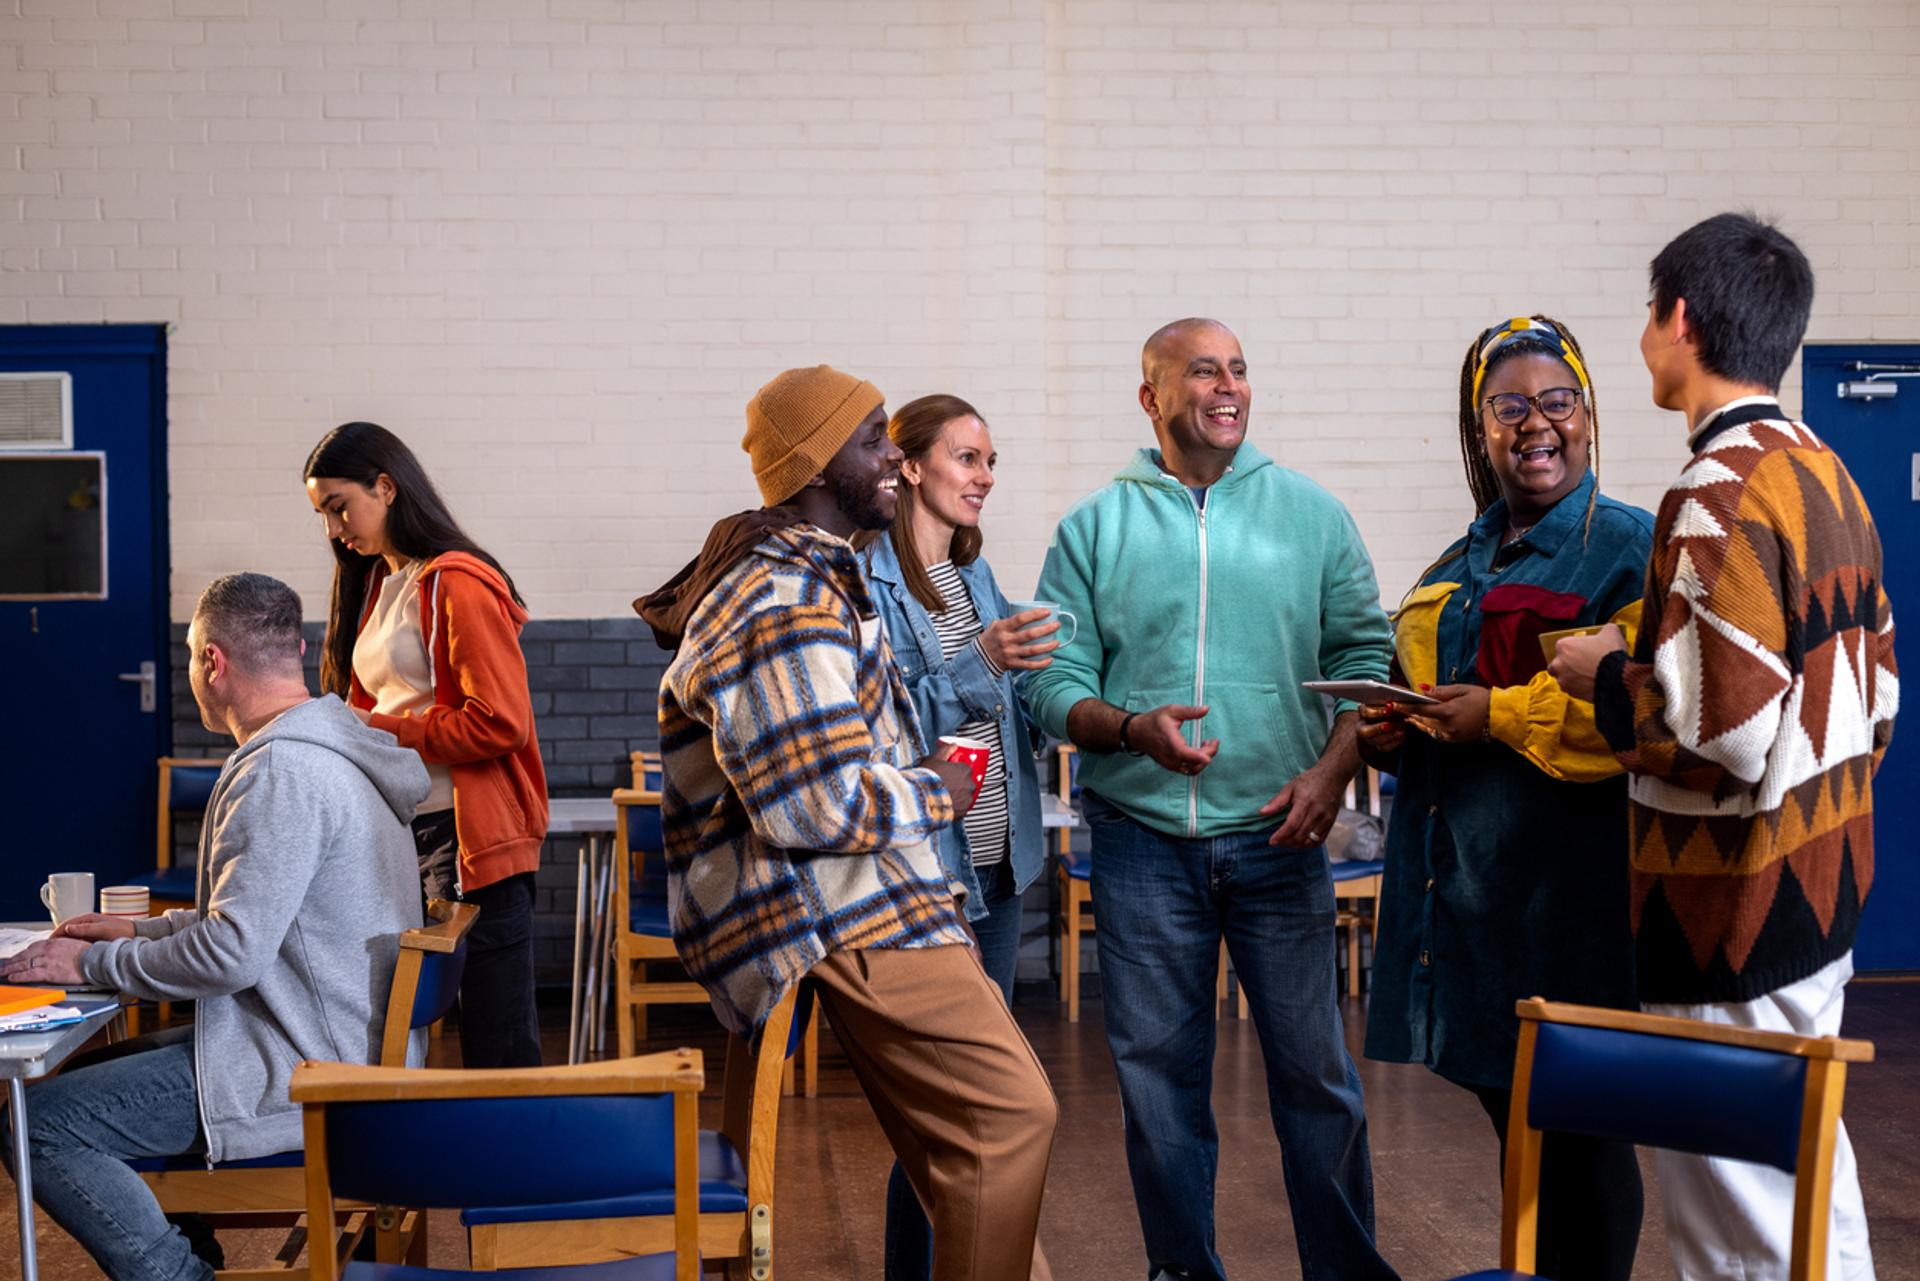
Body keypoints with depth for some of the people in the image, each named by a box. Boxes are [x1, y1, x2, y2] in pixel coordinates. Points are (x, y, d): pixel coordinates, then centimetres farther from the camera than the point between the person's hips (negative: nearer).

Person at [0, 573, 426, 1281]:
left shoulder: (281, 772, -21)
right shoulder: (333, 749, 12)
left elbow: (231, 955, -24)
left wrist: (93, 963, -11)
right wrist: (143, 930, 17)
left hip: (302, 1074, -11)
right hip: (344, 1045, 11)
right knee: (93, 1072, 22)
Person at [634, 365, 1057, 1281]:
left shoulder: (808, 574, 16)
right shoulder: (786, 610, -20)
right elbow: (822, 805, -26)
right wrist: (934, 795, -9)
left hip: (857, 903, 11)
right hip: (846, 916, -11)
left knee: (977, 1123, 12)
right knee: (1010, 1110, -12)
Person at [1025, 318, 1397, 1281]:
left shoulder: (1312, 514, 6)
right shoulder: (1093, 529, 4)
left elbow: (1366, 658, 5)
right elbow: (1055, 685, 1)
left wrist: (1331, 771, -8)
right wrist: (1131, 727, -18)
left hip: (1278, 838, 0)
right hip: (1143, 842, 0)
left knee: (1314, 1067, 2)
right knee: (1158, 1074, 8)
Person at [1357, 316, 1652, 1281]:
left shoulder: (1630, 548, -6)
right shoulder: (1461, 564, 18)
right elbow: (1421, 684, 29)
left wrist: (1501, 715, -18)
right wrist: (1388, 728, 7)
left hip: (1568, 888, -7)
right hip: (1467, 879, 8)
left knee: (1578, 1122, -1)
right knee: (1510, 1113, 14)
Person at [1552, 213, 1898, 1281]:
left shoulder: (1720, 494, -20)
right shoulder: (1827, 474, 9)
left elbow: (1725, 732, -27)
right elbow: (1878, 689, 16)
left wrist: (1608, 678, -11)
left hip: (1739, 911, -10)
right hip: (1829, 876, 10)